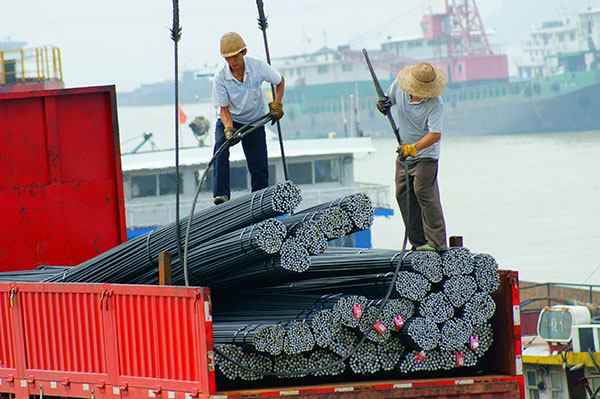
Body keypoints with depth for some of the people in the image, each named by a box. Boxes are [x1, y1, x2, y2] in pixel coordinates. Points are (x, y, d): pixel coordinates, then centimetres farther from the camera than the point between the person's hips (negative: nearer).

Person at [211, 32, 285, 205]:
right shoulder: (220, 78, -19)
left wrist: (277, 104, -6)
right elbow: (224, 109, -14)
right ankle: (221, 194, -34)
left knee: (259, 169, -4)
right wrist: (229, 129, -31)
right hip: (230, 120, -1)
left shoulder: (258, 66, -16)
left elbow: (280, 81, 4)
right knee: (221, 146, -31)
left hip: (254, 121, 1)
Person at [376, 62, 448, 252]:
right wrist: (383, 105, -14)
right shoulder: (399, 85, -8)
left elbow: (435, 135, -29)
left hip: (425, 153, -7)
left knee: (424, 193, -16)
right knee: (403, 195, 5)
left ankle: (436, 242, -14)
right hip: (404, 152, 7)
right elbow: (388, 99, 10)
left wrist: (413, 148, -40)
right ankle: (418, 242, 11)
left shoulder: (435, 104, -24)